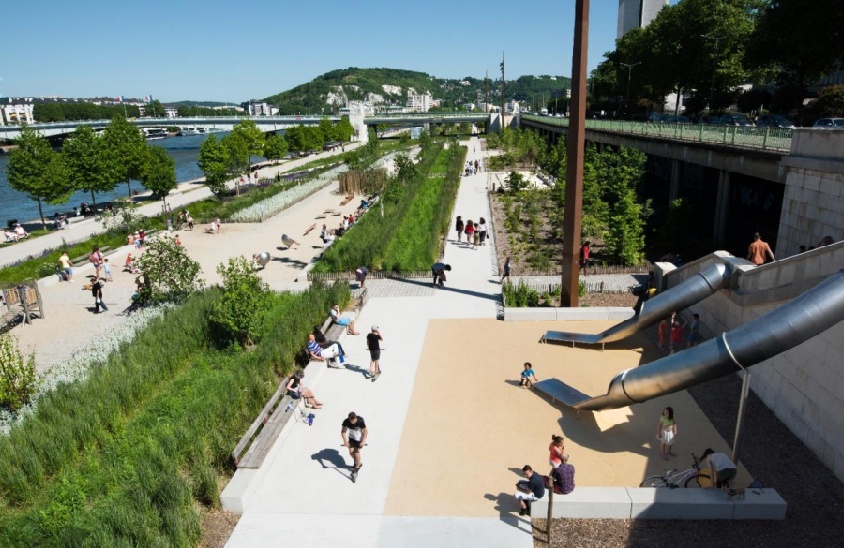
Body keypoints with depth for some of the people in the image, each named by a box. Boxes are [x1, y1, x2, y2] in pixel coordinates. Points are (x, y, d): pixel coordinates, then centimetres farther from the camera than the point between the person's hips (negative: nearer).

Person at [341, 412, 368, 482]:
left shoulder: (360, 421, -32)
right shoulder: (346, 421, -25)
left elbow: (366, 431, -24)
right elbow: (343, 431, -18)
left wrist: (363, 441, -33)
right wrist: (345, 441, -31)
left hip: (359, 438, -3)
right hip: (351, 437, 3)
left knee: (356, 452, -7)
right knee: (351, 451, 0)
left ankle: (357, 468, 12)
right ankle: (358, 463, 28)